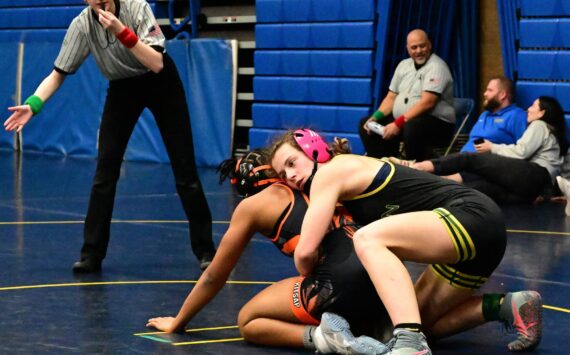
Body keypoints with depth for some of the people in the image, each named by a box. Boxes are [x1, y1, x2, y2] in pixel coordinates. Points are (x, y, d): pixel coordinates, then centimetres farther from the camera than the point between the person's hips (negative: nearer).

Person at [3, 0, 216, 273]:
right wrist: (32, 105, -29)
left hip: (160, 84, -2)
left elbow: (157, 64, -31)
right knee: (105, 172, -7)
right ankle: (92, 254, 1)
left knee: (185, 171, -3)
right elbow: (58, 73, -14)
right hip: (122, 87, 2)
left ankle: (205, 250, 6)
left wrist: (122, 32, -41)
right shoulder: (82, 25, -19)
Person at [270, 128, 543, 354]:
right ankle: (510, 306, 10)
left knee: (367, 239, -29)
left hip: (473, 216, -11)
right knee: (423, 321, 19)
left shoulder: (329, 172, -5)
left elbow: (305, 251, -10)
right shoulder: (347, 178, 22)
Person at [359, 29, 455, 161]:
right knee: (365, 124, 1)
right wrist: (375, 117, -4)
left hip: (436, 123, -8)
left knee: (411, 127, -39)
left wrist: (398, 123, -28)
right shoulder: (404, 65, 13)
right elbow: (391, 98, 16)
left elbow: (427, 103, -23)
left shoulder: (436, 67, -12)